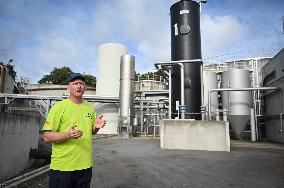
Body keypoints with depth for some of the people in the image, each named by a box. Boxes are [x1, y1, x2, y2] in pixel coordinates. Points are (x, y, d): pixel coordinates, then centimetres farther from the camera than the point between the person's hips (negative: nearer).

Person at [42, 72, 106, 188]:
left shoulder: (90, 107, 7)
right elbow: (47, 137, -11)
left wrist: (96, 127, -5)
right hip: (62, 166, -5)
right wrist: (68, 135, -27)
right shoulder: (59, 107, -9)